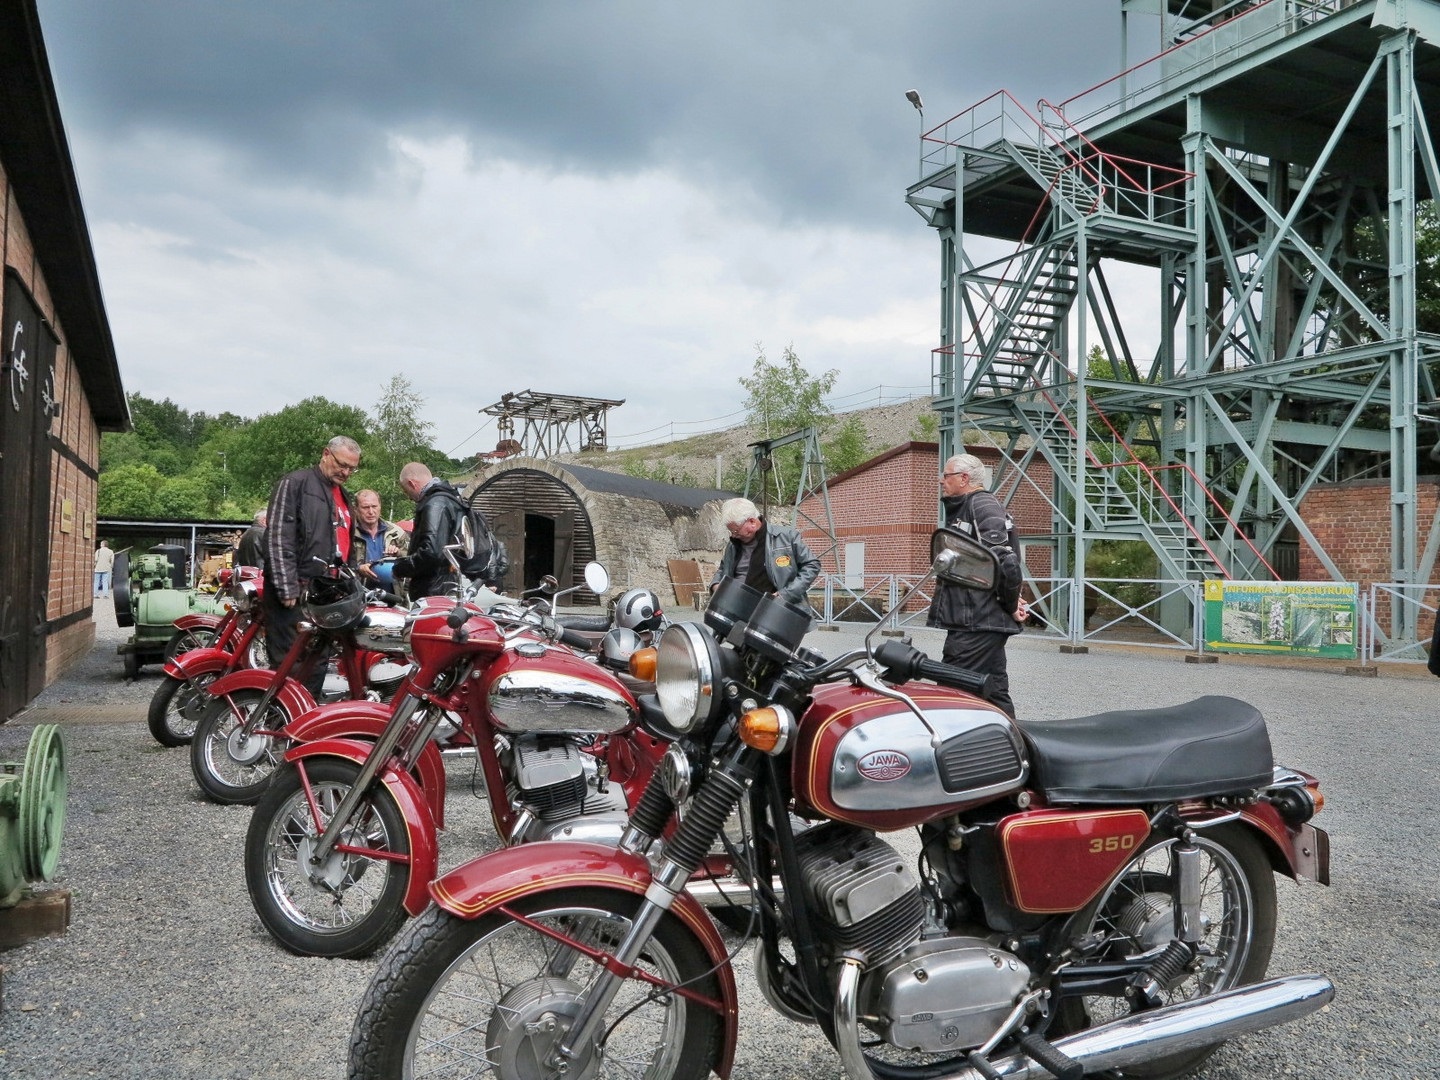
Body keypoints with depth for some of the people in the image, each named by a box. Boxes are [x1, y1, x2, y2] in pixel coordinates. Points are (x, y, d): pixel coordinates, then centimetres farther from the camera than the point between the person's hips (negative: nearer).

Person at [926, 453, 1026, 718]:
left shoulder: (982, 505, -11)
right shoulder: (962, 510, 22)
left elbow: (1004, 560, -21)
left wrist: (1010, 604, -11)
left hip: (977, 625, -11)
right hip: (980, 623, 11)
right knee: (993, 693, 13)